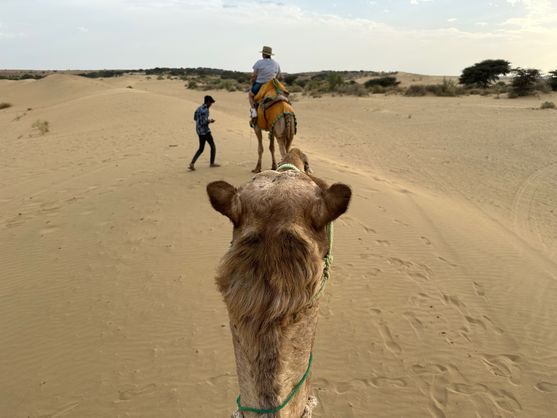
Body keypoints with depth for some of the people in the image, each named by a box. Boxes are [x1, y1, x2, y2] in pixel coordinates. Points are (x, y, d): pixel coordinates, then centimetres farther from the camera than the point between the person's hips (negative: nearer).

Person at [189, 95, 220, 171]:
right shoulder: (205, 110, -16)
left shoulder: (199, 108, 11)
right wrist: (210, 121, -3)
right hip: (205, 131, -9)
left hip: (199, 130, 9)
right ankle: (212, 163, 17)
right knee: (213, 147, 9)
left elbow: (195, 118, 22)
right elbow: (204, 121, -23)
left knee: (201, 149, 12)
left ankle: (192, 163, -2)